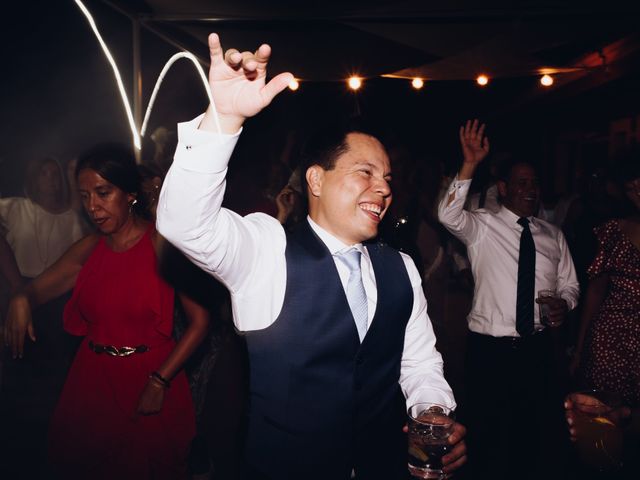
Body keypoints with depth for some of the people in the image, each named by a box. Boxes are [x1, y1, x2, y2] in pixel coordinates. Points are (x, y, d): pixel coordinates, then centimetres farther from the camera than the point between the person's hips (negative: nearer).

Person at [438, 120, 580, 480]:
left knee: (544, 430, 15)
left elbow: (569, 283, 15)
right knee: (488, 433, 9)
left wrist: (564, 302, -7)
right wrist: (470, 164, -30)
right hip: (490, 346, -3)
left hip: (538, 346, 4)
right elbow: (449, 215, -23)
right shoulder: (481, 226, -3)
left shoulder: (553, 236, 9)